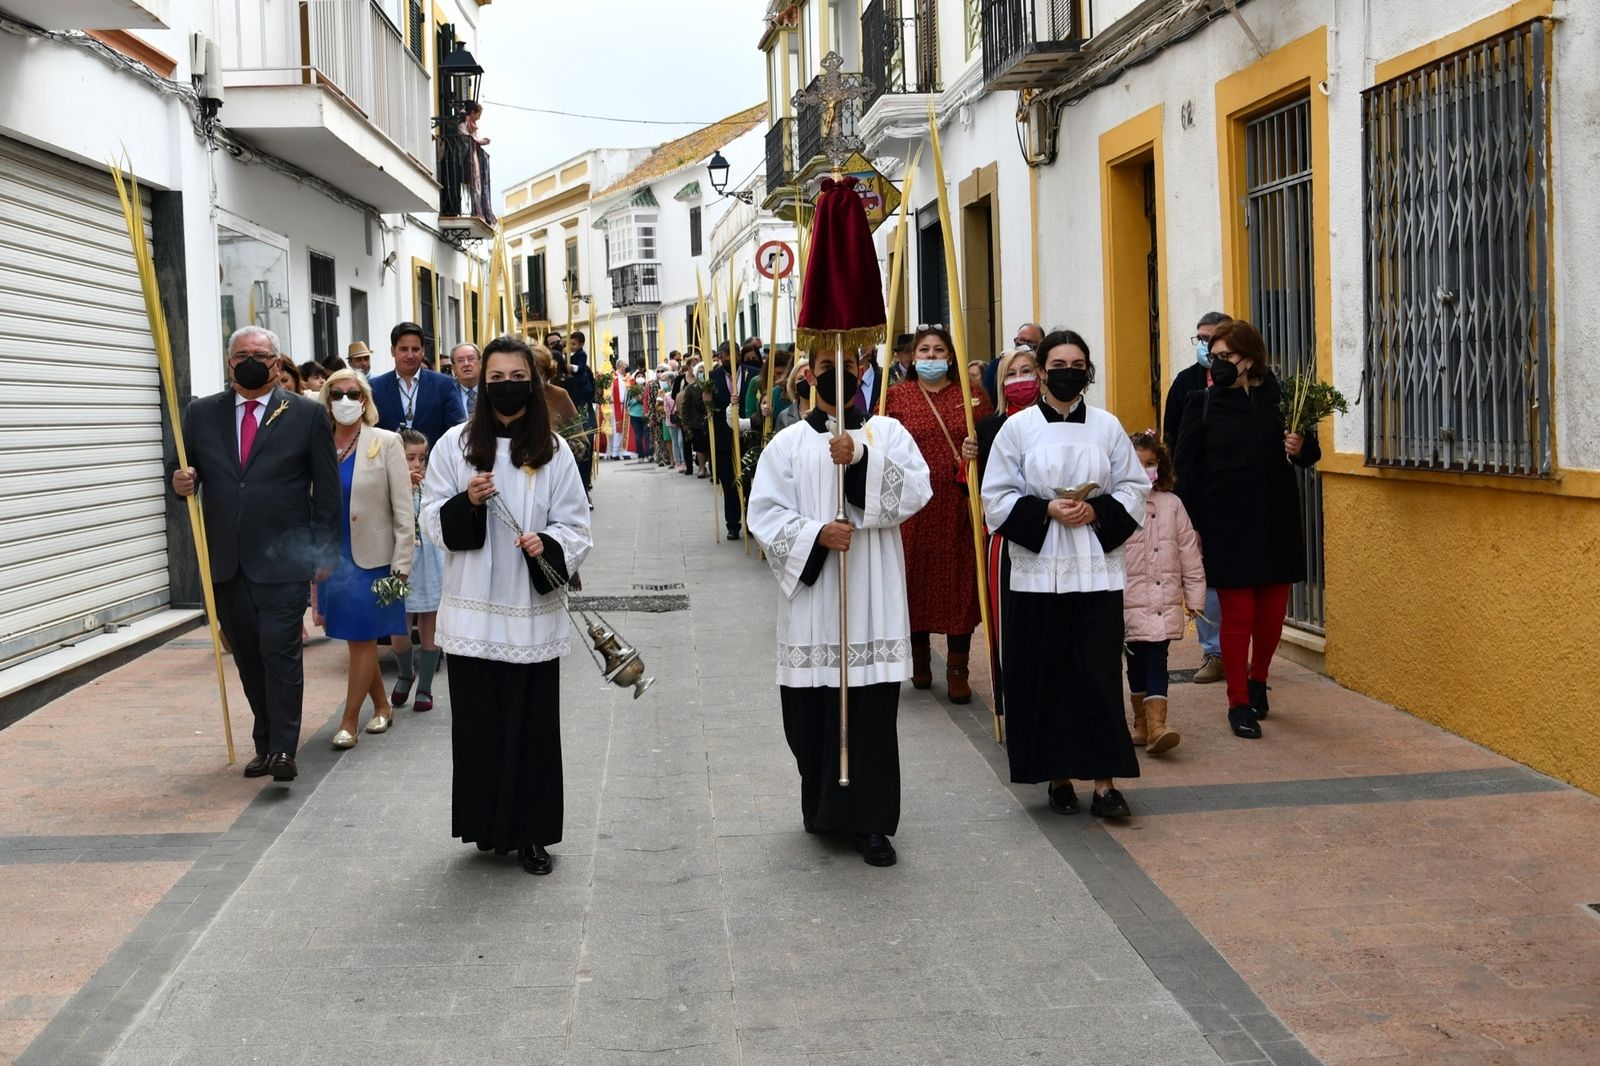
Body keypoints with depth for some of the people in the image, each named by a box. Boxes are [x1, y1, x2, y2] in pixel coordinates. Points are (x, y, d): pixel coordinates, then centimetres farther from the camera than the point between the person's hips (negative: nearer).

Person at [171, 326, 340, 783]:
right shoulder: (201, 414, 9)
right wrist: (182, 482, -11)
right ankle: (264, 744, 20)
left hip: (284, 559, -4)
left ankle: (283, 749, -6)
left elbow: (327, 489, 2)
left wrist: (324, 552, -1)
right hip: (226, 560, 4)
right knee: (248, 657, 10)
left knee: (279, 651, -11)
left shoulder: (307, 415, 1)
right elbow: (188, 472, 13)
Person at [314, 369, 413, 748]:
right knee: (357, 640, 12)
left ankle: (349, 721, 5)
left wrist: (401, 566, -11)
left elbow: (403, 510, -6)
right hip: (332, 557, 3)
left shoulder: (386, 443, -4)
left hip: (372, 557, -3)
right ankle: (382, 706, 28)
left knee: (362, 640, -1)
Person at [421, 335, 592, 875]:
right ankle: (487, 825, 21)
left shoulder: (553, 451, 2)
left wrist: (547, 544, -18)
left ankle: (531, 833, 15)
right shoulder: (455, 444, 3)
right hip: (472, 612, 0)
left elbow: (575, 527, 2)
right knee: (477, 723, 5)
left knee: (534, 724, 3)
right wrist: (466, 502, -15)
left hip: (533, 612, 0)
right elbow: (432, 524, 3)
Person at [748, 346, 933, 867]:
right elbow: (765, 513, 0)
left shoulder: (887, 433, 6)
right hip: (811, 594, 1)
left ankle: (869, 819, 5)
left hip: (872, 599, -1)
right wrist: (815, 535, -15)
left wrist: (861, 460, -20)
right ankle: (821, 806, 25)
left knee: (872, 711, -2)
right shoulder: (788, 443, 7)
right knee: (812, 709, 5)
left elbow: (915, 492, -8)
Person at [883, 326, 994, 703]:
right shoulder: (896, 396, 6)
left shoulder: (972, 395, 7)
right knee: (915, 578, 5)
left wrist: (978, 451, -13)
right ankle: (919, 659, 23)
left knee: (960, 581, 1)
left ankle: (957, 669, 9)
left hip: (959, 507, 0)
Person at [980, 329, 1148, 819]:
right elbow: (997, 497, 0)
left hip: (1096, 569, 1)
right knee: (1045, 675, 3)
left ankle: (1104, 780, 3)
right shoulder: (1018, 427, 1)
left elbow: (1135, 488, 8)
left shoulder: (1107, 426, 6)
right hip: (1037, 570, -1)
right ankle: (1057, 775, 16)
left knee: (1099, 672, -2)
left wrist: (1098, 512, -10)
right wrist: (1046, 511, -14)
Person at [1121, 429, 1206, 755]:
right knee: (1139, 661, 4)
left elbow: (1189, 552, 11)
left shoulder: (1171, 505, 7)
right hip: (1130, 602, -2)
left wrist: (1195, 596, 10)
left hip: (1165, 601, 2)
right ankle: (1143, 722, 17)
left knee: (1155, 660, -4)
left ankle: (1155, 726, -13)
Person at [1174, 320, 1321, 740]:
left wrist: (1302, 448, -12)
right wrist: (1190, 527, -6)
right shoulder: (1202, 404, 0)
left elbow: (1311, 451, 12)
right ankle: (1238, 703, 10)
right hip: (1226, 527, -2)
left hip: (1276, 524, 2)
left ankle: (1258, 681, 34)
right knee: (1237, 615, -1)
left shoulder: (1279, 398, 3)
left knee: (1272, 613, 8)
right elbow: (1186, 468, -1)